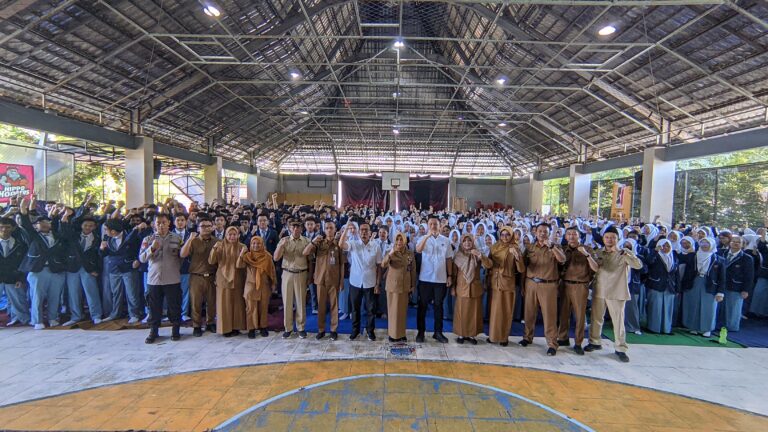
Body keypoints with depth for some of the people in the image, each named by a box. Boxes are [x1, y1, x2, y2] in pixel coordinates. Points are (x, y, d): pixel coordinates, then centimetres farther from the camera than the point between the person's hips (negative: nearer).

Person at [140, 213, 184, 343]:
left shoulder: (177, 238, 3)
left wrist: (176, 268, 0)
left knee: (174, 306, 7)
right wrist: (152, 248, -19)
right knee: (154, 307, 8)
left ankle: (175, 330, 21)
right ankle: (153, 331, 21)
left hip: (173, 279, -1)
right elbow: (142, 258, -4)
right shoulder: (148, 239, 4)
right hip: (154, 279, 1)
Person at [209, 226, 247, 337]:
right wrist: (214, 249, -23)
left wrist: (243, 253, -22)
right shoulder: (220, 246, -1)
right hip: (223, 279, 0)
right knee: (224, 304, 2)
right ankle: (225, 328, 12)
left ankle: (236, 327, 17)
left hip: (237, 280, 1)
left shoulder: (242, 247, 0)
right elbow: (211, 262, -8)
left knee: (237, 304, 7)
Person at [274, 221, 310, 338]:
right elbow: (276, 258, -7)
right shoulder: (284, 240, 0)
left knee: (301, 301, 7)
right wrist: (281, 245, -21)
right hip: (287, 274, 1)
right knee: (287, 301, 7)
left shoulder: (306, 241, -1)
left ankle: (301, 327, 18)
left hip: (301, 274, -1)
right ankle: (288, 328, 18)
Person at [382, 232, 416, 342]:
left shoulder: (410, 254, 2)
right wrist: (391, 253, -31)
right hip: (392, 285, -2)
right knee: (393, 309, 3)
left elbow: (413, 270, 7)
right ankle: (393, 333, 14)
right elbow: (383, 265, -19)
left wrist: (413, 285, 7)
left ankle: (401, 333, 22)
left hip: (405, 285, 2)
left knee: (403, 310, 10)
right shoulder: (390, 253, -3)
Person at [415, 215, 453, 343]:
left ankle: (438, 332, 21)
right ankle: (421, 332, 16)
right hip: (425, 278, -1)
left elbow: (449, 259, 7)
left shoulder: (446, 240, 3)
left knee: (438, 305, 11)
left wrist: (450, 276, 3)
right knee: (423, 305, 6)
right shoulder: (423, 239, -2)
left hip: (441, 279, 2)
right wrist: (428, 236, -31)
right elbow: (418, 250, -23)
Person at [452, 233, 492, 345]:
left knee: (474, 312, 6)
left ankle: (471, 334, 18)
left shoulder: (477, 255, 1)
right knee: (461, 312, 3)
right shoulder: (457, 255, 0)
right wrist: (453, 288, 2)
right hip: (462, 288, -1)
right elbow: (454, 273, 4)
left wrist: (480, 255, -28)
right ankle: (461, 334, 14)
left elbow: (489, 265, -14)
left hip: (475, 288, 1)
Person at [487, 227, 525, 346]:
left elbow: (521, 270, -14)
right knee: (495, 310, 8)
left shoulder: (515, 248, -6)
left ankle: (504, 337, 18)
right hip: (495, 283, 2)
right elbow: (489, 264, 13)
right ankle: (493, 335, 20)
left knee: (506, 311, 5)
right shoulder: (494, 247, 3)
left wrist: (517, 257, -31)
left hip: (508, 284, -2)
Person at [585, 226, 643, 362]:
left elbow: (638, 265, -18)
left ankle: (620, 348, 11)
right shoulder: (599, 253, 10)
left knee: (618, 321, 0)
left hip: (617, 292, -3)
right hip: (599, 291, 3)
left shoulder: (625, 253, -1)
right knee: (596, 318, 11)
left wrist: (621, 252, -25)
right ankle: (595, 342, 25)